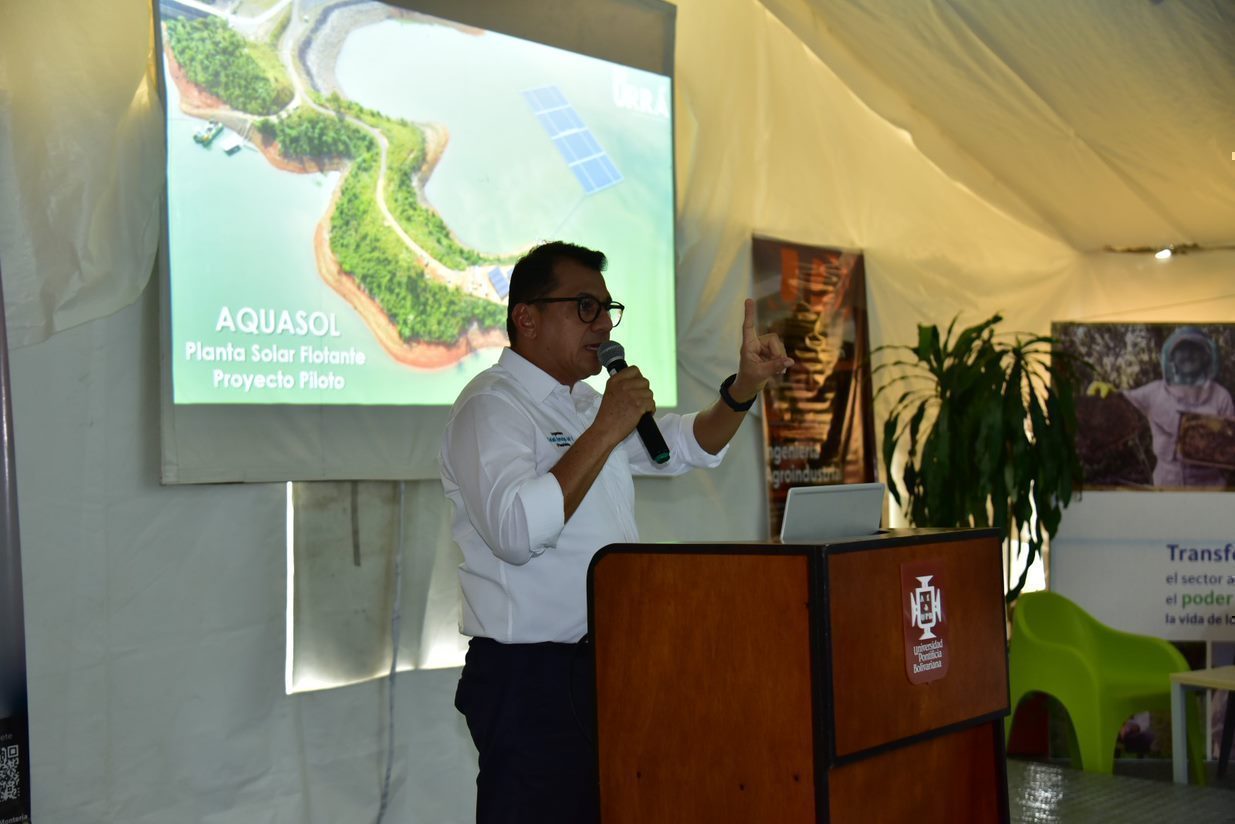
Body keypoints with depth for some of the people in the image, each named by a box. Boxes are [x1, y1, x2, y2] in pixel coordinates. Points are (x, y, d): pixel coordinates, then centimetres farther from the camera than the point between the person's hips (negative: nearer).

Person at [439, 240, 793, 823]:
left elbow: (688, 446, 26)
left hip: (606, 663, 9)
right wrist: (606, 430, -23)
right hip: (532, 675, -9)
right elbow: (517, 531, -28)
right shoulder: (491, 406, -13)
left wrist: (746, 385, 8)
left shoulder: (587, 403, 16)